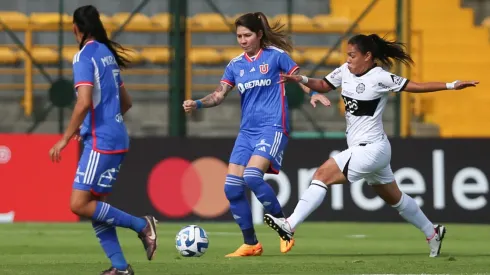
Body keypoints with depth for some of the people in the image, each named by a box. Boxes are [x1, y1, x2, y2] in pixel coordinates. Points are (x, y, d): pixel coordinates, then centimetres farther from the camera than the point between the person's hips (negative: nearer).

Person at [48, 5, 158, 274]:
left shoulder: (84, 56, -11)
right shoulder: (108, 54, 15)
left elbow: (84, 103, -22)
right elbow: (125, 102, 23)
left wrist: (65, 139, -15)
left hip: (100, 142, -9)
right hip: (116, 138, 9)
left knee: (79, 205, -10)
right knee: (95, 205, 9)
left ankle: (142, 225, -8)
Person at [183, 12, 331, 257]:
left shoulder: (275, 55, -2)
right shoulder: (235, 65, 10)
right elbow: (220, 94, 4)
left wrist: (313, 94, -20)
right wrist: (197, 104, -14)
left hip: (272, 128, -6)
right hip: (247, 132, 6)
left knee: (252, 176, -25)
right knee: (232, 187, -3)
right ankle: (250, 244, 9)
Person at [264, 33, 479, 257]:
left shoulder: (380, 78, -15)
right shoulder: (345, 71, 5)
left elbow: (414, 86, -10)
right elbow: (324, 85, 17)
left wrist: (450, 86, -17)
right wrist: (302, 80, -3)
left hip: (372, 149, -9)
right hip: (362, 149, 9)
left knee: (323, 175, -17)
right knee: (394, 198, 21)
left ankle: (290, 225, -19)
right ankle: (432, 233, 35)